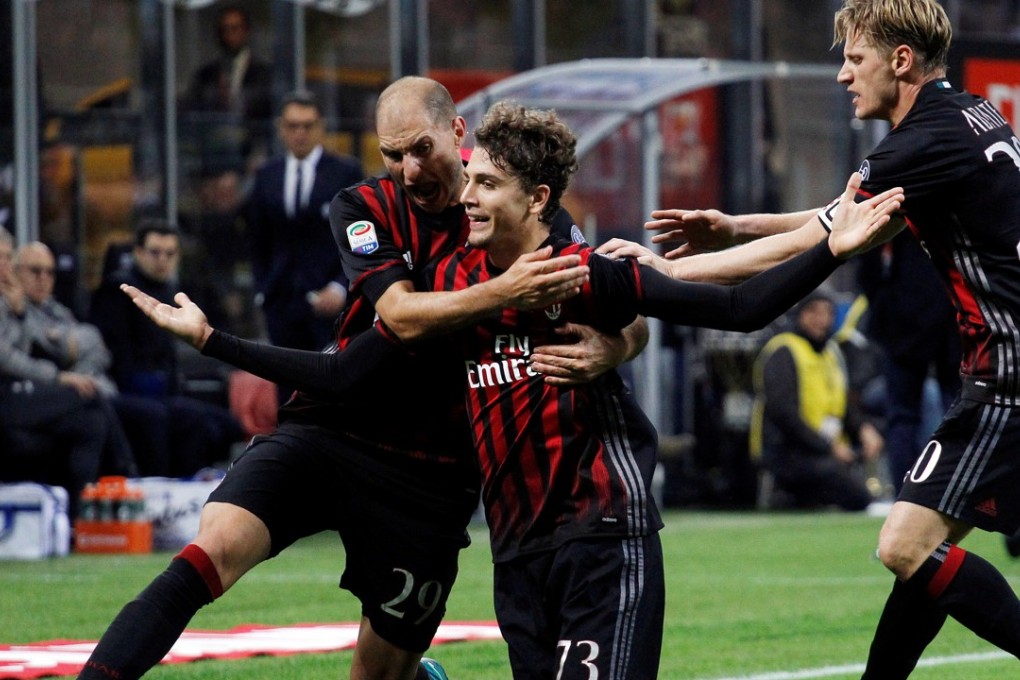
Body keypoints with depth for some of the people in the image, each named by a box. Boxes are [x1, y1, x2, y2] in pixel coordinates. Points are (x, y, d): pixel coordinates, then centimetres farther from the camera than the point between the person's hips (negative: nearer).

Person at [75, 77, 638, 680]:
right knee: (216, 548, -25)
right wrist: (504, 293, -34)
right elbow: (402, 316, -17)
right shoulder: (366, 208, -1)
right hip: (328, 429, 0)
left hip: (431, 471, 0)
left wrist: (604, 351, -28)